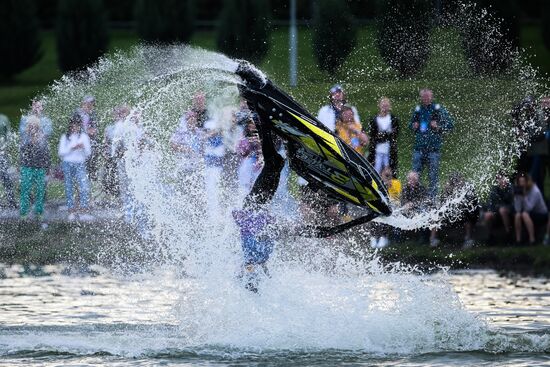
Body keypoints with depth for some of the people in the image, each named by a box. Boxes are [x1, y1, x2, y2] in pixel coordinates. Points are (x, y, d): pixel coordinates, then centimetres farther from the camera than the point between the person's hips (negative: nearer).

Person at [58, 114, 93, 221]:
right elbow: (61, 152, 0)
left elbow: (88, 153, 5)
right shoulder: (65, 137, 7)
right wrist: (72, 148, -14)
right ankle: (71, 211, 9)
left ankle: (83, 212, -19)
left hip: (80, 164, -1)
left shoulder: (84, 136, 8)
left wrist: (83, 147, -17)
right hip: (67, 163, 1)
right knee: (68, 188, 2)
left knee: (85, 187, -17)